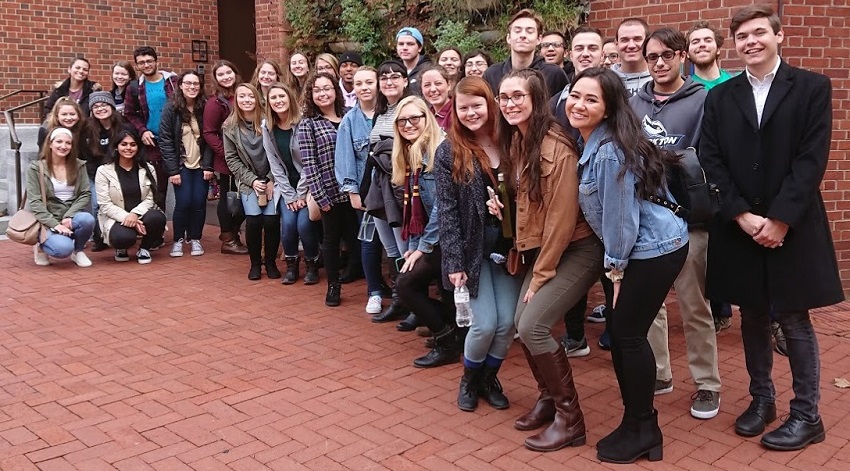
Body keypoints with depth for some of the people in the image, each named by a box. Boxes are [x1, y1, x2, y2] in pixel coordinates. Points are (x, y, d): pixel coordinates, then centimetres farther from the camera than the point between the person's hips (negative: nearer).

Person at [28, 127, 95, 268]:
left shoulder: (78, 165, 6)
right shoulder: (36, 168, -2)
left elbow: (86, 194, -2)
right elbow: (35, 203, -8)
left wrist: (69, 216, -17)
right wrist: (55, 224, -21)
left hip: (72, 217, 3)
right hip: (48, 221, -3)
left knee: (87, 219, -33)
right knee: (63, 248, -31)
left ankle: (78, 251, -2)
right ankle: (41, 245, 7)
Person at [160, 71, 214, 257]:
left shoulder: (205, 107, -1)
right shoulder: (171, 108, -7)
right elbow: (165, 140, -8)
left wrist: (208, 166, -9)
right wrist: (172, 170, -13)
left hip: (201, 165, 2)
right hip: (181, 165, -2)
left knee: (199, 203, -1)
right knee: (183, 203, -8)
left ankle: (195, 239, 17)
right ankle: (178, 240, 11)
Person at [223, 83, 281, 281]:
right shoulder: (230, 127, -1)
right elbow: (231, 159, 1)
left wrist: (272, 181, -10)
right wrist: (252, 180, -8)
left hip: (271, 179, -1)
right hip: (247, 181, 1)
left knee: (271, 220, -15)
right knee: (253, 220, -17)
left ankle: (271, 262, 8)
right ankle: (255, 263, 5)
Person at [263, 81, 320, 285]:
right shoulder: (267, 128, -1)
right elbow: (275, 165, -1)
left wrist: (301, 194, -13)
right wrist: (289, 195, -7)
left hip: (307, 184, -3)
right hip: (286, 186, 3)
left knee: (304, 224, -17)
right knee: (288, 223, -14)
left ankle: (312, 264, 8)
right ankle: (291, 264, 11)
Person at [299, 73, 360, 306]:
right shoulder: (307, 125, -1)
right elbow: (308, 164, -6)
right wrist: (320, 196, -13)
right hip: (330, 192, -2)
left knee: (357, 235, 3)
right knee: (332, 238, 10)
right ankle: (333, 285, 24)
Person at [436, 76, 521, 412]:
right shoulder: (448, 152, -5)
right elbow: (447, 211, -8)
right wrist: (454, 261, -11)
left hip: (506, 246, 3)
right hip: (471, 248, -2)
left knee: (507, 322, 1)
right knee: (486, 323, -6)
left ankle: (489, 379, 28)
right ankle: (469, 380, 23)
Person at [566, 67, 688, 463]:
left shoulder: (609, 151, -23)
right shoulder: (591, 143, 6)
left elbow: (620, 215, -20)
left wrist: (615, 268, -9)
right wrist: (616, 265, 13)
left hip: (655, 249, -9)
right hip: (639, 248, 9)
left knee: (628, 333, -1)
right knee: (619, 330, 11)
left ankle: (641, 430, 15)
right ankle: (640, 421, 25)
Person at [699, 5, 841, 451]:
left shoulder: (812, 87, 0)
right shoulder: (720, 97, 7)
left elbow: (812, 159, -8)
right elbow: (711, 162, 0)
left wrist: (779, 219, -15)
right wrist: (742, 216, -11)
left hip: (792, 227, -2)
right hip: (739, 227, 3)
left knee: (794, 321, 3)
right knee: (753, 319, 12)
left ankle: (807, 415, 16)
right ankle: (761, 399, 28)